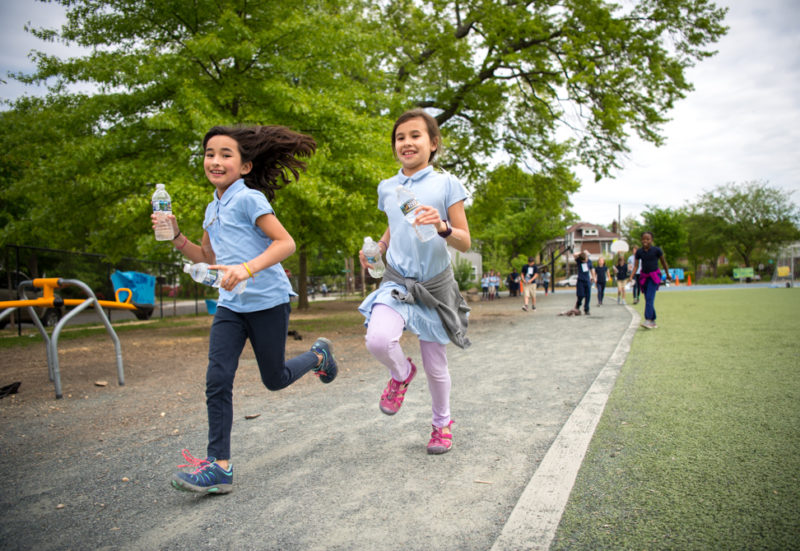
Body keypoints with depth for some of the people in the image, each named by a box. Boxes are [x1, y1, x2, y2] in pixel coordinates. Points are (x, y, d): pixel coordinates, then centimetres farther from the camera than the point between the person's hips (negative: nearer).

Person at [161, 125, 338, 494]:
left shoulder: (249, 198, -10)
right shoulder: (213, 208, 14)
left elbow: (286, 243, -18)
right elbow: (207, 257, 23)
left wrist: (247, 268, -31)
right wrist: (175, 235, 10)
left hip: (268, 301, -6)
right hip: (230, 305, 7)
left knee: (275, 379, 8)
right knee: (217, 380, -5)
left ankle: (318, 356, 37)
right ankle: (219, 465, 1)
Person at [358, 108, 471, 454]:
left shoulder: (446, 184, -3)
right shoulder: (387, 188, 8)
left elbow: (465, 243, -4)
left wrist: (442, 226, -25)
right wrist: (376, 248, 4)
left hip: (435, 284, -2)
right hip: (397, 281, 2)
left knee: (435, 366, 6)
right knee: (378, 340, -27)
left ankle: (442, 423, 36)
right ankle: (401, 373, 9)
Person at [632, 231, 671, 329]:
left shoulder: (656, 250, -7)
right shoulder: (639, 252, 2)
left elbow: (663, 262, 5)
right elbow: (636, 266, 3)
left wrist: (668, 275, 13)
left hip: (654, 276, -4)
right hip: (644, 277, 4)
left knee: (650, 298, -19)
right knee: (648, 299, 7)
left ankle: (648, 320, -26)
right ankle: (653, 322, 16)